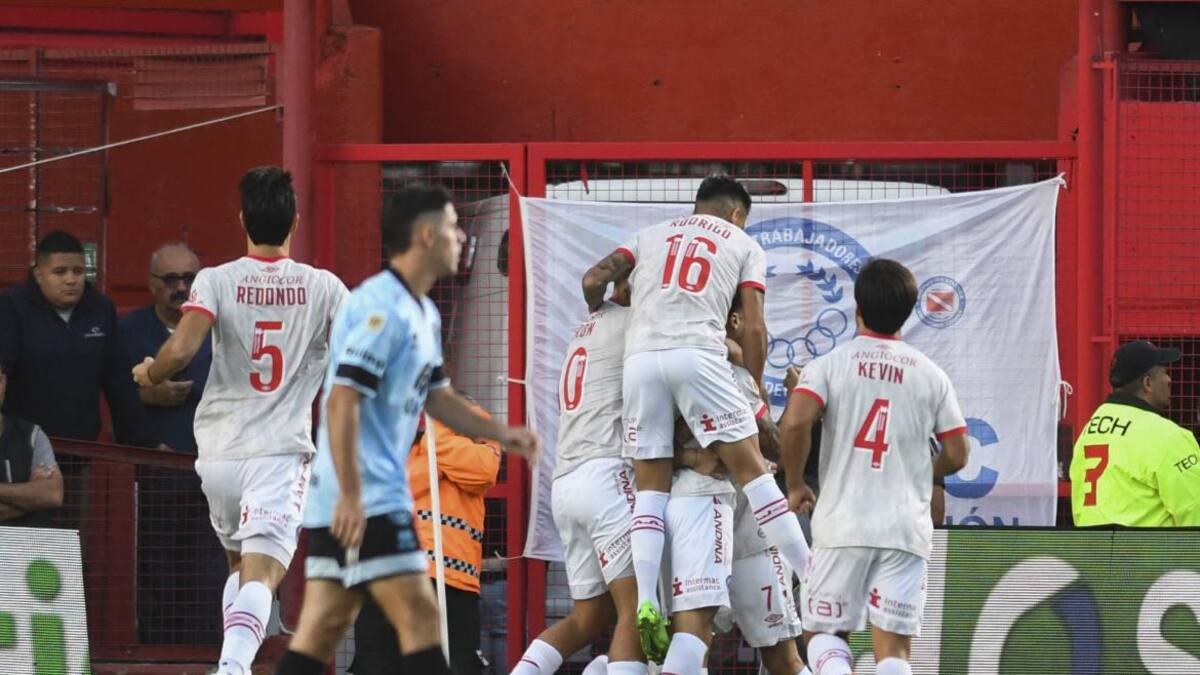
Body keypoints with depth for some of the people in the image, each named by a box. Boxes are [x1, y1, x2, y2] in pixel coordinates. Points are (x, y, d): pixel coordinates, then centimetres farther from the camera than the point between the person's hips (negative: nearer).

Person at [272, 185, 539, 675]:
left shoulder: (422, 314, 16)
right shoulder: (381, 308, -16)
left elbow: (433, 395, 29)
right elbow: (342, 400, -22)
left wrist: (500, 434, 20)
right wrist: (351, 496, -25)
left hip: (380, 494, 10)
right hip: (365, 501, -10)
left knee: (320, 632, 6)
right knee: (420, 620, -9)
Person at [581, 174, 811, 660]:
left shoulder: (651, 235, 26)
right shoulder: (744, 245, 19)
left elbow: (593, 281, 16)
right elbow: (753, 330, 10)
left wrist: (601, 319, 38)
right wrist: (753, 390, 22)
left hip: (640, 357, 3)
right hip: (698, 354, -3)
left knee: (651, 483, 7)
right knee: (751, 468, -1)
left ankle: (646, 603, -8)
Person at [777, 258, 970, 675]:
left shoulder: (829, 365, -1)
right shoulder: (930, 375, 7)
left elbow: (794, 424, -16)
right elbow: (957, 456, 8)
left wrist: (795, 484, 0)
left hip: (842, 526, -1)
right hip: (906, 528, 1)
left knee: (823, 633, 12)